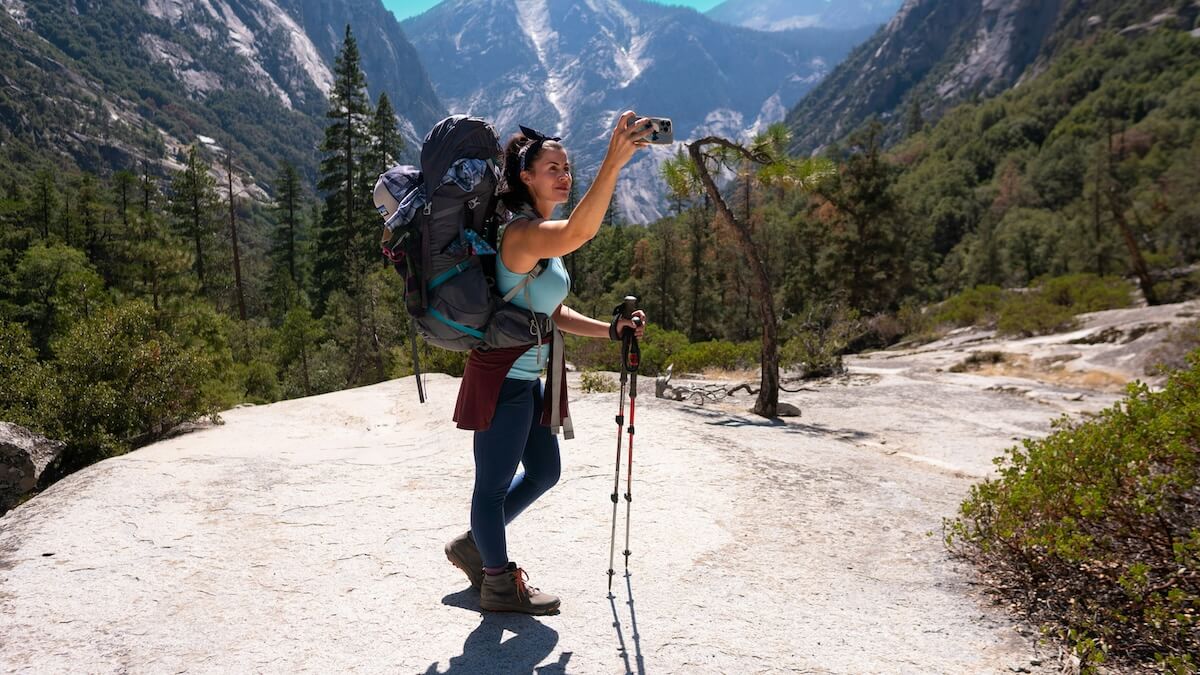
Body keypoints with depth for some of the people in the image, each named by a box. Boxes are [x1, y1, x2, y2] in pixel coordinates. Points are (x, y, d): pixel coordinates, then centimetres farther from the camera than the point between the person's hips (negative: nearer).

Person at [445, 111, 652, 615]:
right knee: (495, 482, 7)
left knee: (544, 472, 22)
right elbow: (577, 234, -43)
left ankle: (474, 546, 39)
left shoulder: (544, 236, 13)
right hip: (501, 379, -10)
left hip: (527, 379, 10)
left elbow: (554, 314, 16)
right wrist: (613, 163, -50)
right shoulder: (523, 231, -19)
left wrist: (611, 329, 5)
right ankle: (499, 583, 24)